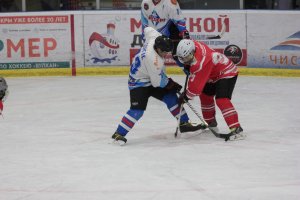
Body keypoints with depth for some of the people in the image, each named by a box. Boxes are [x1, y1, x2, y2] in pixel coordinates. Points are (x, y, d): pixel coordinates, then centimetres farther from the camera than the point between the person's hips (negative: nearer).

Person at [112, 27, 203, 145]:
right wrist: (170, 83, -8)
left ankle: (184, 123, 15)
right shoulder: (153, 60, -36)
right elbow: (157, 82, -26)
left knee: (171, 96, 6)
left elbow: (148, 30, 11)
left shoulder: (154, 38, -15)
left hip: (151, 78, 10)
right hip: (138, 83, -10)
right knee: (137, 109, -20)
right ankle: (119, 134, -12)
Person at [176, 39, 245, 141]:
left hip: (227, 73, -11)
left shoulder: (201, 62, -36)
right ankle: (211, 123, 35)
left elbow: (197, 84, -29)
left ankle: (236, 129, -30)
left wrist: (186, 96, -17)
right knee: (205, 96, 18)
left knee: (221, 100, -25)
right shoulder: (193, 45, -11)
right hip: (214, 74, 11)